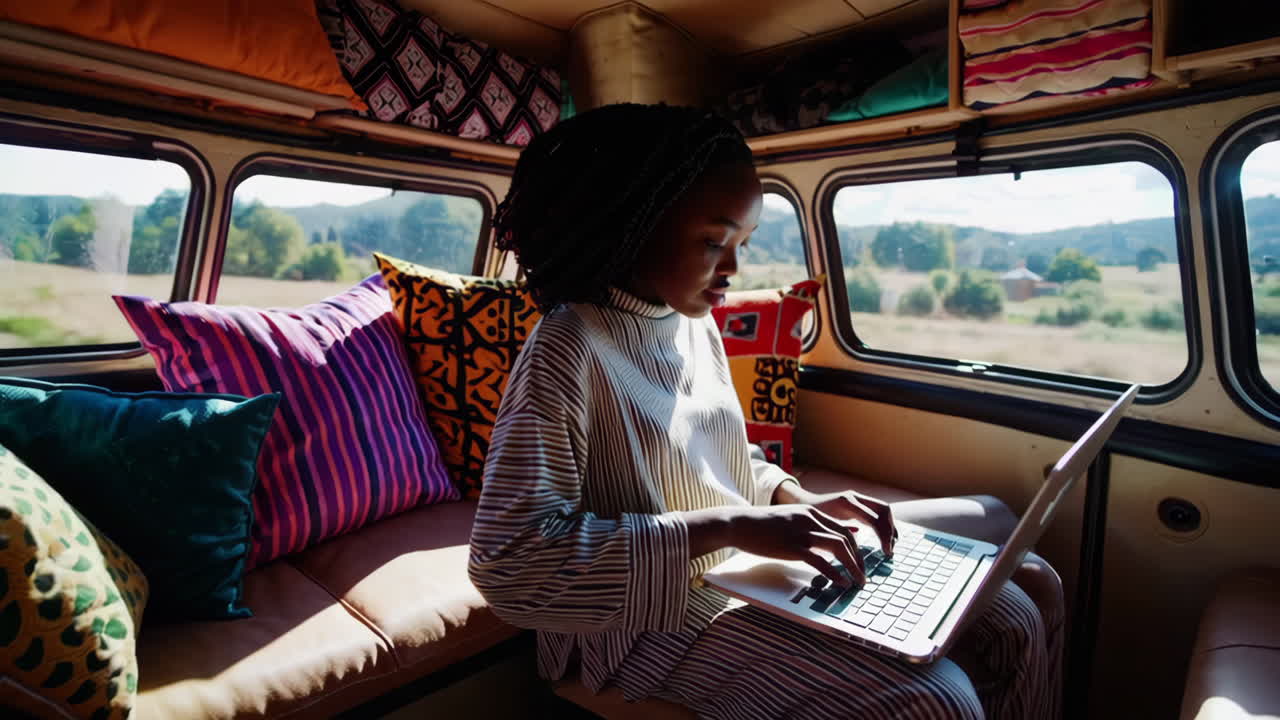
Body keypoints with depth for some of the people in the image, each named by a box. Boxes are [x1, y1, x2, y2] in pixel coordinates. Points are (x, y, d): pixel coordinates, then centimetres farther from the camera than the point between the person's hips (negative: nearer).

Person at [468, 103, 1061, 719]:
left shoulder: (697, 326, 5)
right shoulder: (569, 350, -20)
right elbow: (507, 561, -27)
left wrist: (797, 501, -5)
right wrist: (726, 526, -28)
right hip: (659, 617, -7)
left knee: (1013, 622, 4)